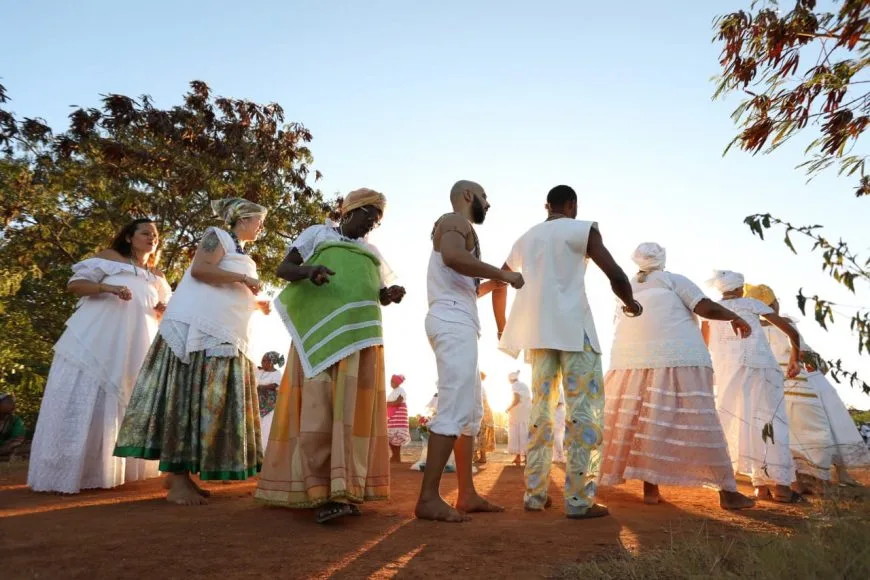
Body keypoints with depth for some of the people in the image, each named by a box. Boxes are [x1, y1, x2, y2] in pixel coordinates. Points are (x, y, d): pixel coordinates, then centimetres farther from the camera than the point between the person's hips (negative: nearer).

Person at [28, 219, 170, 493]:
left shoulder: (157, 277, 18)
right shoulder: (110, 257, 5)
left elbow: (165, 310, 22)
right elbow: (74, 284, -3)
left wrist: (164, 310, -2)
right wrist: (107, 287, -19)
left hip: (132, 348, 5)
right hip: (94, 341, -5)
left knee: (121, 404, 7)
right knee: (83, 400, -7)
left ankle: (106, 470, 18)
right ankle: (63, 472, 0)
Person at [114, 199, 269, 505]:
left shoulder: (242, 255, 26)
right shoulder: (218, 236, 2)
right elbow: (199, 269, -14)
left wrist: (257, 305, 23)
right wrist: (243, 278, -11)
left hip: (224, 338, 9)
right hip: (198, 329, -9)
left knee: (209, 400, 4)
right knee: (188, 396, -9)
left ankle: (181, 473, 9)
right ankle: (177, 479, -7)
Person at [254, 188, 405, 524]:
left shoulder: (372, 253, 26)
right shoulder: (318, 233, 14)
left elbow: (382, 296, 27)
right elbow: (283, 268, 5)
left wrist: (393, 294, 2)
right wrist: (308, 271, -18)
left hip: (360, 334, 4)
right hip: (321, 329, -4)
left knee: (354, 408, -4)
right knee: (318, 405, -11)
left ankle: (346, 490, -3)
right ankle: (319, 492, -11)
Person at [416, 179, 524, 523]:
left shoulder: (459, 228, 30)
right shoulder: (455, 221, 0)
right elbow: (452, 256, -25)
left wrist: (495, 282, 22)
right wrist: (503, 274, -16)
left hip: (459, 323, 11)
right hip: (453, 322, -11)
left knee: (472, 411, 10)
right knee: (454, 409, -15)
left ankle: (467, 494, 13)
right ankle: (428, 498, -13)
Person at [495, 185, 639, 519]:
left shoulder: (525, 239, 19)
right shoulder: (581, 229, 1)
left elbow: (498, 285, 24)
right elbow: (615, 275, -9)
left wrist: (502, 328, 35)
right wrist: (630, 303, 11)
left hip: (538, 333, 6)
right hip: (573, 327, -6)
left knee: (541, 409, 11)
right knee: (585, 410, -2)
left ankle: (535, 494, 12)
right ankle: (579, 500, -4)